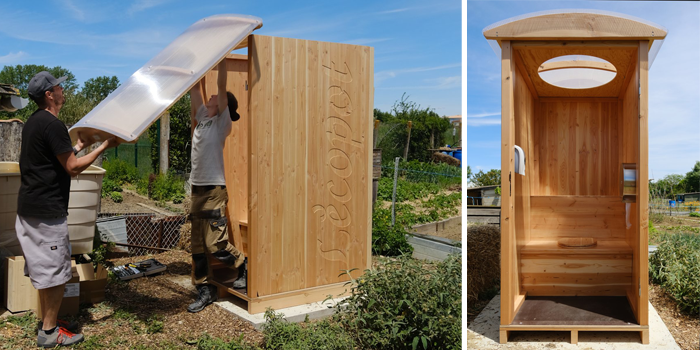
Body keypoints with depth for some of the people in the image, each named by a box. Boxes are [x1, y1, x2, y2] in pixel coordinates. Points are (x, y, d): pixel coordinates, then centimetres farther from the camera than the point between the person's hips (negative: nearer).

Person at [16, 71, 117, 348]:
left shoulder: (34, 122, 14)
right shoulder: (53, 125, -17)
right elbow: (73, 168, -16)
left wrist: (78, 147, 22)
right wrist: (104, 147, -10)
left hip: (28, 208, 10)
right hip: (47, 211, -10)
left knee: (44, 270, 17)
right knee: (56, 272, 0)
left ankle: (46, 322, 28)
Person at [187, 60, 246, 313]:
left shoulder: (222, 121, -3)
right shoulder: (203, 117, 15)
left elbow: (221, 85, -11)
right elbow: (195, 87, 19)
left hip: (214, 190, -8)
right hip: (197, 188, 8)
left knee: (215, 244, -9)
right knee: (198, 246, 9)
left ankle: (244, 266, 16)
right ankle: (205, 290, 18)